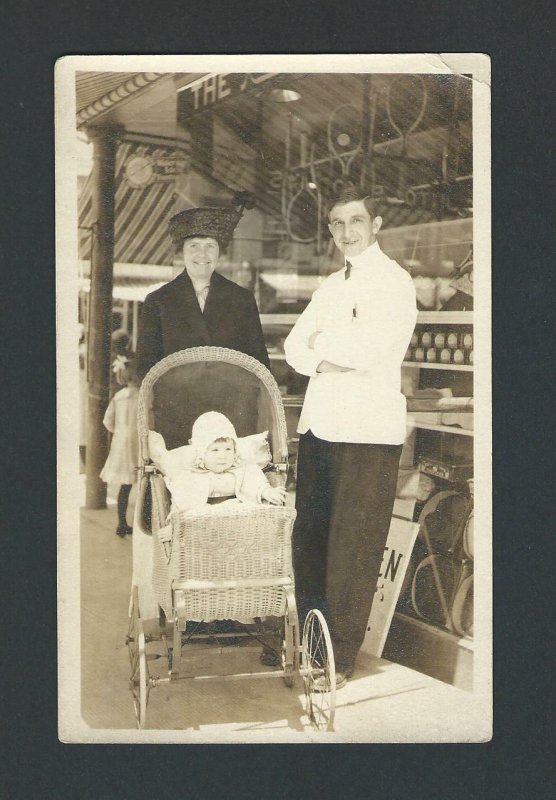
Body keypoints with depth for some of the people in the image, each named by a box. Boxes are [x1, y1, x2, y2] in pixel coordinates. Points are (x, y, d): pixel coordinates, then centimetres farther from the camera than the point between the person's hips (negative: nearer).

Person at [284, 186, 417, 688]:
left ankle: (339, 660, 9)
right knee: (309, 538, 11)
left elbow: (375, 349, -18)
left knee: (352, 549, -2)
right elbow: (295, 348, 12)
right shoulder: (332, 286, 19)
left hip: (367, 429, -7)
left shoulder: (393, 281, -4)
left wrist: (323, 341, -3)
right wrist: (326, 361, -8)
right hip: (319, 423, 7)